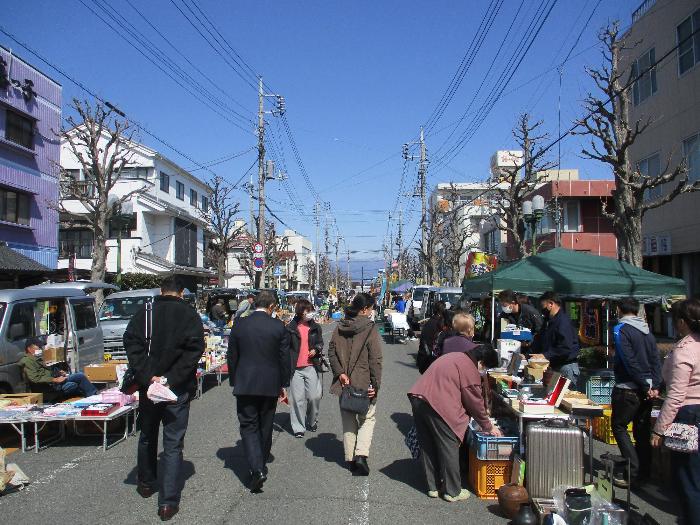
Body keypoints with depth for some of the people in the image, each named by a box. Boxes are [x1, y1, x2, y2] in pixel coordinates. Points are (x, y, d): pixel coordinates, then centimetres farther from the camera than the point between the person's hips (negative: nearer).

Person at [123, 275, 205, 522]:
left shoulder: (144, 313, 0)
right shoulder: (189, 315, -5)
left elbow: (132, 344, -9)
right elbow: (194, 349, -16)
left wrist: (148, 377, -13)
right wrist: (172, 379, -16)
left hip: (148, 387, 3)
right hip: (179, 389, -2)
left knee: (147, 436, 22)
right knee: (173, 443, 4)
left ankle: (145, 483, 40)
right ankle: (168, 502, 1)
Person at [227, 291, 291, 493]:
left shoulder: (238, 326, -2)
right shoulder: (279, 326, -6)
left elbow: (232, 357, 3)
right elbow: (285, 358, -3)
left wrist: (234, 382, 14)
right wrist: (284, 384, 8)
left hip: (245, 385, 0)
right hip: (270, 385, 1)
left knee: (248, 427, 4)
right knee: (265, 427, 16)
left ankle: (256, 469, -11)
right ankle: (262, 465, 30)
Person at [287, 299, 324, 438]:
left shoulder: (315, 327, 7)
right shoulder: (290, 328, -1)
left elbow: (320, 342, 19)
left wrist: (316, 350, -3)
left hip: (311, 367, 2)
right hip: (295, 368, -2)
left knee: (315, 396, 1)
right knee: (297, 398, 0)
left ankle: (312, 421, 27)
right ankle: (298, 427, 12)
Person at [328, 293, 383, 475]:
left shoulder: (339, 328, 4)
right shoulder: (369, 329, -13)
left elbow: (331, 352, 2)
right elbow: (375, 360, -13)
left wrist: (340, 373, -4)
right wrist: (375, 384, -8)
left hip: (344, 383, 5)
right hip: (364, 383, -4)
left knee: (348, 420, 15)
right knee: (367, 418, 10)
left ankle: (349, 458, 21)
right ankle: (361, 454, -5)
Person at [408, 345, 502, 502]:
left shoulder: (456, 357, 21)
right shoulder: (470, 370, -6)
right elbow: (475, 403, -1)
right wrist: (488, 427, 14)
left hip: (418, 398, 9)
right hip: (437, 406, -9)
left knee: (428, 447, 16)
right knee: (449, 448, 5)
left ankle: (433, 487, 27)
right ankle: (453, 492, 15)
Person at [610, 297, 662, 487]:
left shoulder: (621, 330, -12)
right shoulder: (647, 331, 11)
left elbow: (630, 362, -18)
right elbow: (656, 360, 5)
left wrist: (645, 386, -12)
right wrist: (654, 386, 0)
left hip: (628, 388, -7)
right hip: (647, 389, 7)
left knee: (619, 427, 3)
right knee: (642, 429, 15)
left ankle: (633, 472, -3)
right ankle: (644, 471, 22)